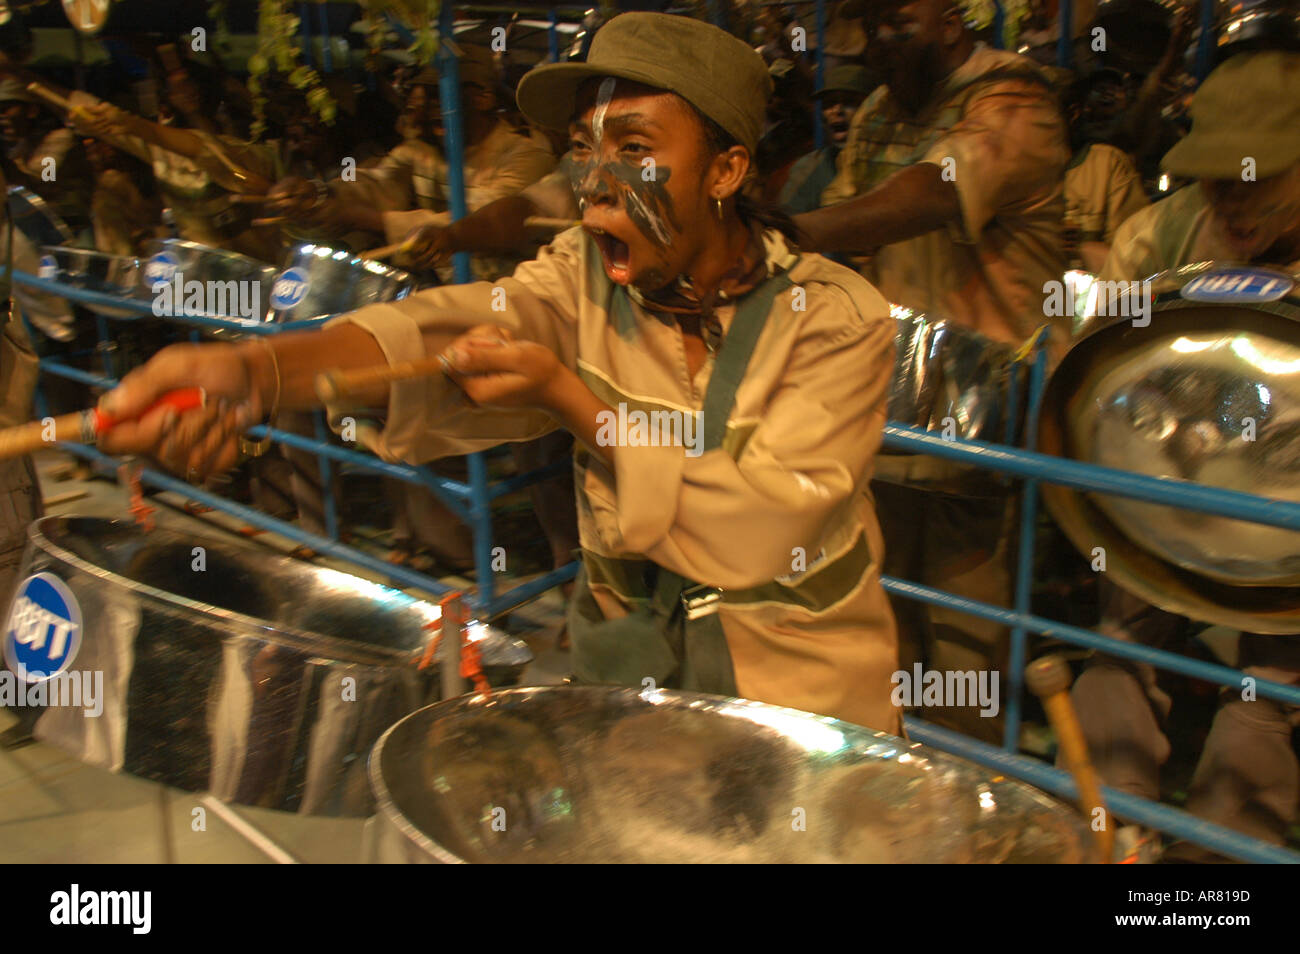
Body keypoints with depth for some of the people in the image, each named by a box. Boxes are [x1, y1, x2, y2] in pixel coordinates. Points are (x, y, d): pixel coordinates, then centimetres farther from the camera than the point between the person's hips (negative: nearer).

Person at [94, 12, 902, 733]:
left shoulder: (841, 321, -14)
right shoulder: (581, 279, -5)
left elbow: (760, 534, -23)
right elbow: (440, 328, -25)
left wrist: (567, 395, -25)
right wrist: (256, 369, -45)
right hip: (624, 675, 2)